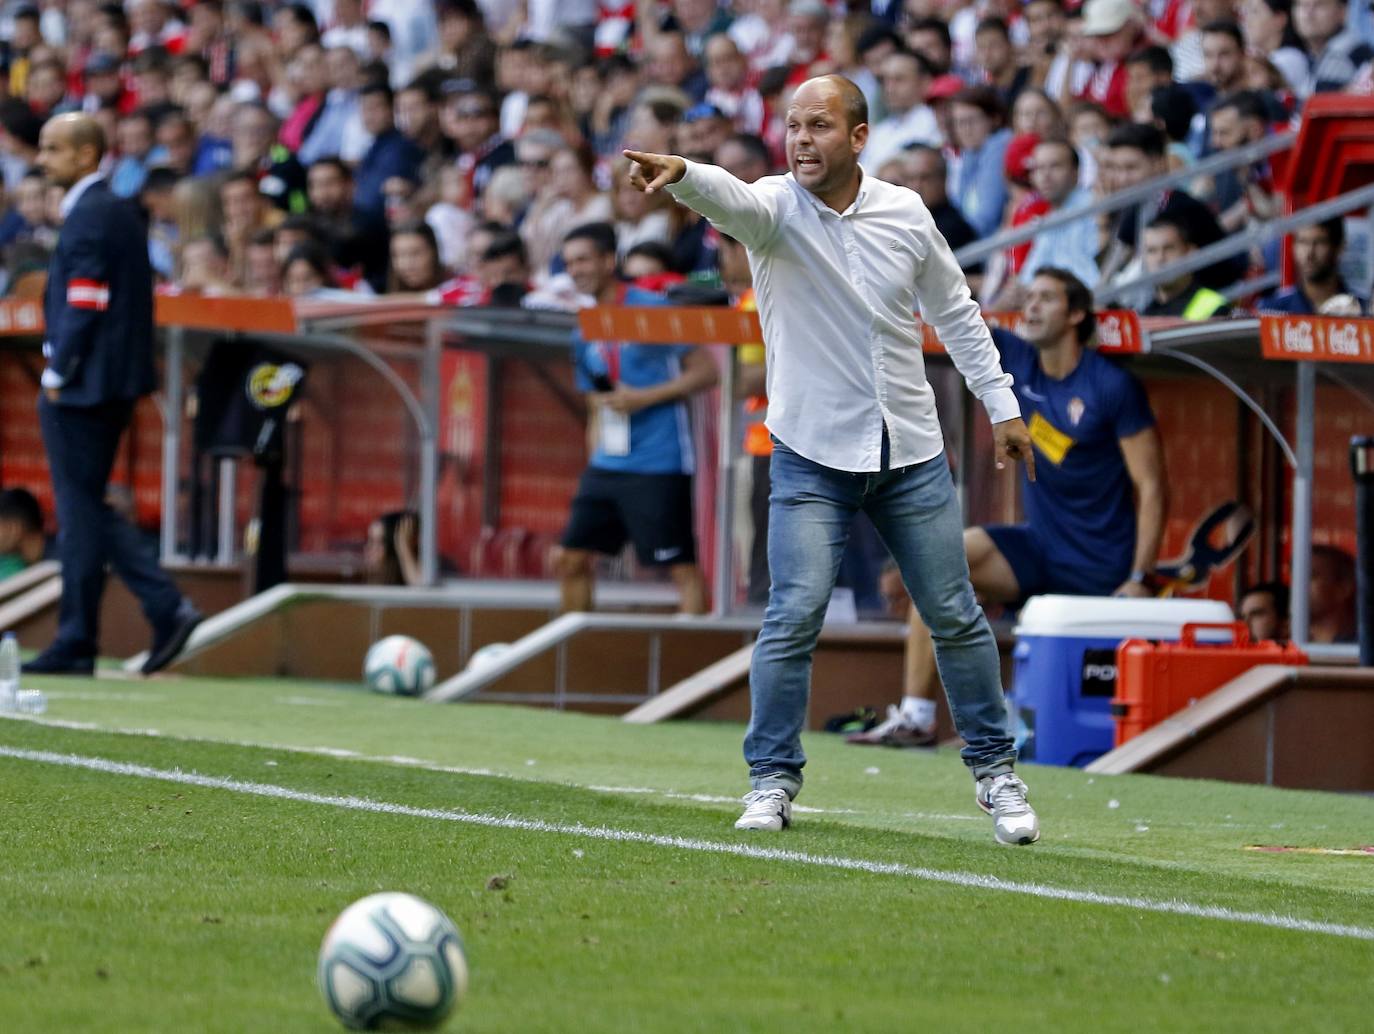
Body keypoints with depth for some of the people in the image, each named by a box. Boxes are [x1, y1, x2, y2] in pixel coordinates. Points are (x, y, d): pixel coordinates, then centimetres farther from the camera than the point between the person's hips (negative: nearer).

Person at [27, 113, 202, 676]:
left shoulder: (88, 216, -15)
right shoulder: (121, 212, 15)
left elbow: (82, 305, -20)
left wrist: (57, 375, -13)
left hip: (81, 389, -10)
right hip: (116, 385, 10)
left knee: (80, 514, -3)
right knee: (87, 512, 14)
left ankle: (75, 644, 2)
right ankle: (166, 606, 6)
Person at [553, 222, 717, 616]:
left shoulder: (654, 310, -6)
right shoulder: (585, 336, 14)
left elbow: (705, 371, -8)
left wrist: (645, 398, -14)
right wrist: (596, 456, 12)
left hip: (659, 467, -8)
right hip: (607, 464, 8)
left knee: (682, 566, -7)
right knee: (571, 558, 7)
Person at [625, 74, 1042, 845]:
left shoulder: (906, 213, -1)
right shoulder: (775, 208, -10)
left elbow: (956, 312, 13)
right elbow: (729, 198, -34)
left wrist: (1001, 405, 12)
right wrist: (681, 174, -56)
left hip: (912, 453, 2)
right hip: (813, 458, -2)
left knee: (956, 617, 7)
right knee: (794, 616, -12)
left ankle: (995, 769, 23)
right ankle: (773, 781, 0)